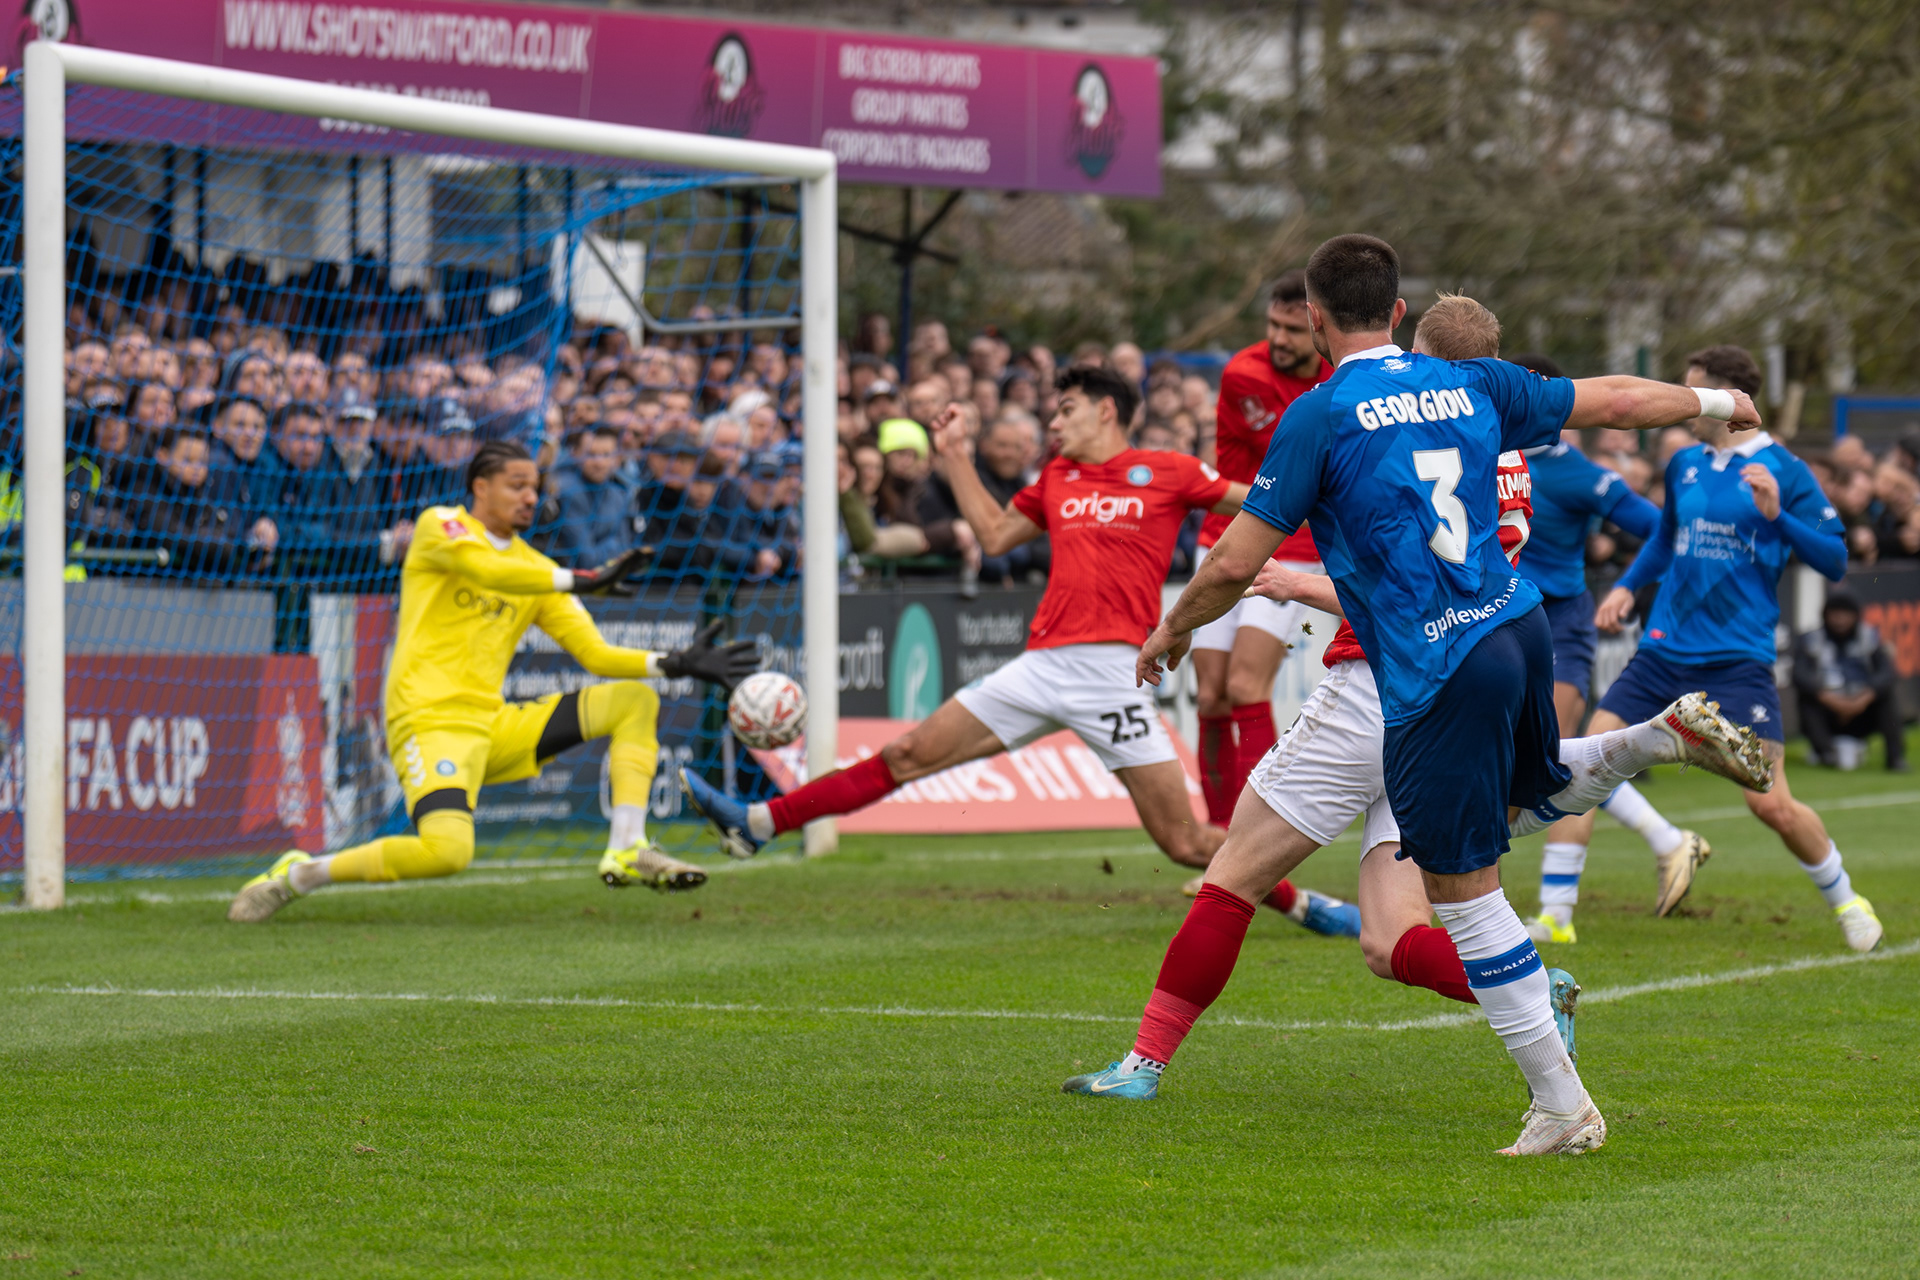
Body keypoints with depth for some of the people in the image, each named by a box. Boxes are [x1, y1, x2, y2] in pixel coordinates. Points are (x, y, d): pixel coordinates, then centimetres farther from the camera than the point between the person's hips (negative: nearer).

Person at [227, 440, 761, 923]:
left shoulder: (533, 568, 18)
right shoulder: (440, 525, 2)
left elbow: (596, 653, 15)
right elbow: (484, 567, -21)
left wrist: (675, 664, 1)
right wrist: (578, 580, -25)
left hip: (496, 724, 7)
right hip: (431, 719, -7)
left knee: (636, 701, 3)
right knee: (447, 850, -32)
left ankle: (627, 852, -9)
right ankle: (298, 874, -12)